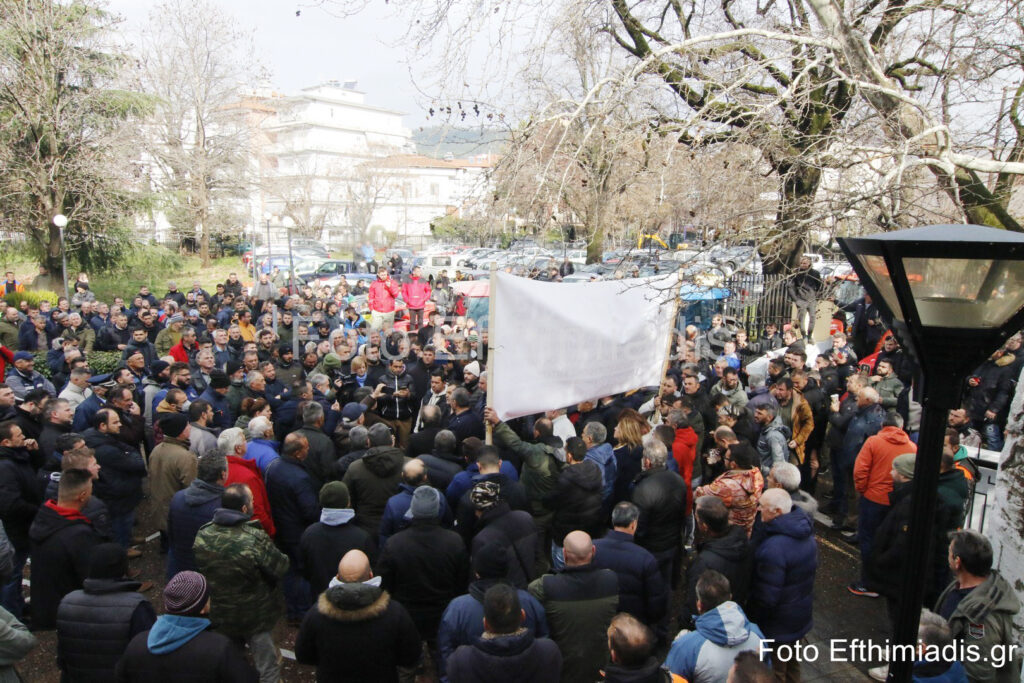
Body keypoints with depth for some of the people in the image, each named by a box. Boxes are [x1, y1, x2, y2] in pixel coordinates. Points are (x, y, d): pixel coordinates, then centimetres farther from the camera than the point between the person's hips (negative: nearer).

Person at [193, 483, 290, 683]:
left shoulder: (202, 535, -14)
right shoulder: (256, 539, -30)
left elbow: (197, 568, 0)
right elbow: (281, 568, -19)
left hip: (217, 615, 5)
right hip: (255, 618, -5)